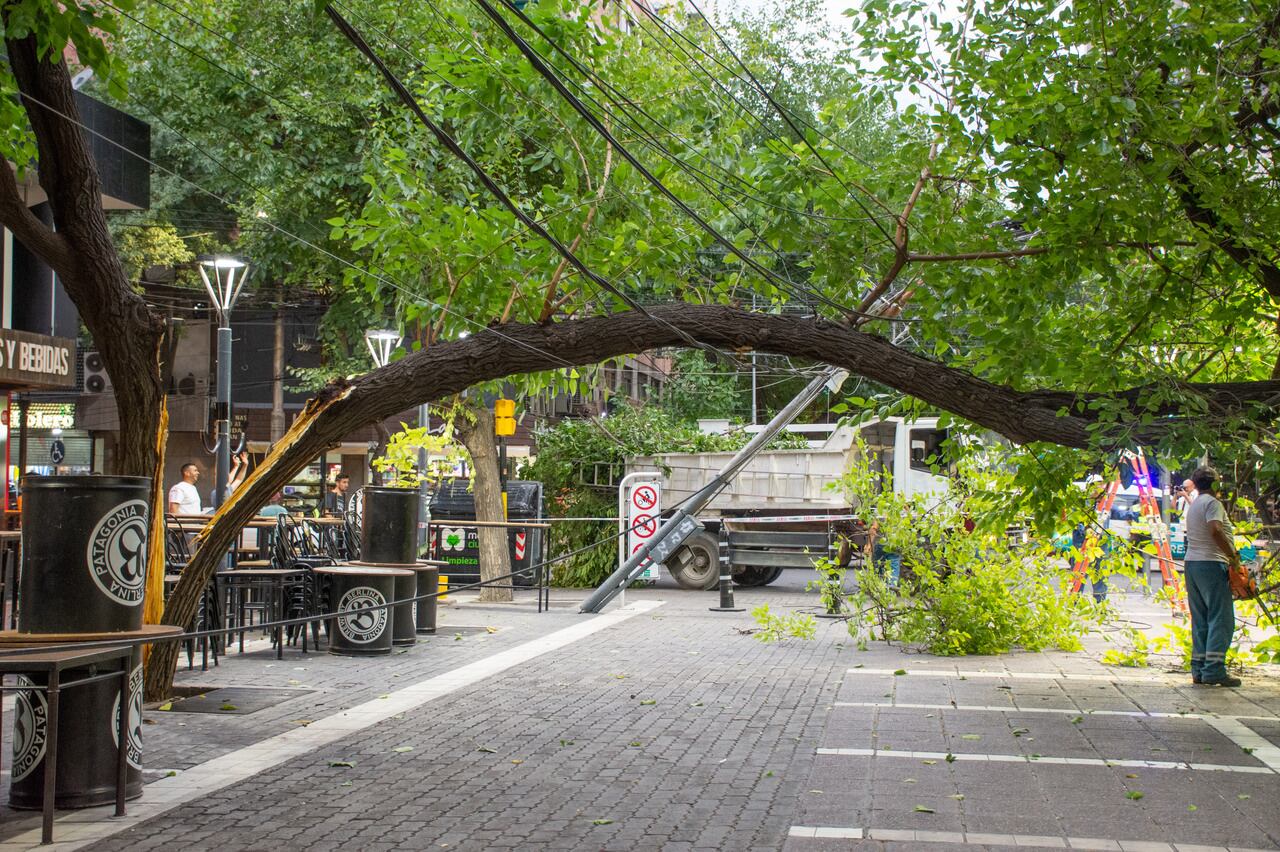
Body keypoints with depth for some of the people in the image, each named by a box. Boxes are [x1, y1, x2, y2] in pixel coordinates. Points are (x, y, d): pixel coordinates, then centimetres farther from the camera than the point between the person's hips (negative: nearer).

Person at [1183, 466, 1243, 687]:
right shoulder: (1212, 503, -9)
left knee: (1200, 620, 10)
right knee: (1221, 619, -7)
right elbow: (1215, 530, -24)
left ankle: (1198, 670, 8)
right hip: (1211, 563, -9)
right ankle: (1214, 670, -12)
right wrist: (1233, 556, -18)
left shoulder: (1193, 505, 19)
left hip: (1192, 562, 9)